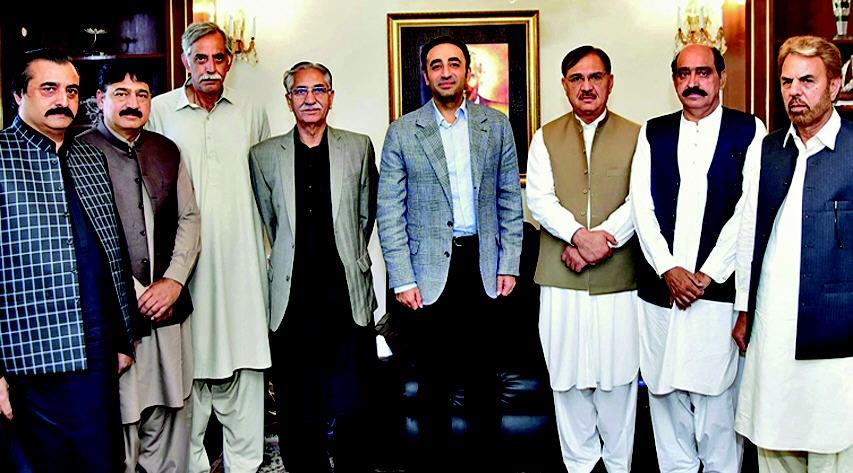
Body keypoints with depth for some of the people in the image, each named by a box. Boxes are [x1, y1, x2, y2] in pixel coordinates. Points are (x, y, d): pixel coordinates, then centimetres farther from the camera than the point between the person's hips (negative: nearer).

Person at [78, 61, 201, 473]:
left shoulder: (167, 151, 14)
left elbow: (189, 218, 14)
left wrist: (174, 280, 0)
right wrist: (134, 293, -9)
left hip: (168, 308, 5)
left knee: (169, 419, 9)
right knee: (117, 421, -1)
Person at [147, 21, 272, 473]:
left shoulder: (251, 113, 10)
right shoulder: (160, 110, 4)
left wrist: (274, 248, 13)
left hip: (241, 261, 2)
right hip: (183, 261, -1)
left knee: (244, 363, 3)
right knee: (189, 362, 2)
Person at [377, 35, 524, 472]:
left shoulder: (496, 125, 7)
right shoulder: (402, 132, 2)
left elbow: (509, 200, 9)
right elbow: (390, 212, -1)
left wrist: (509, 264, 3)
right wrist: (403, 279, -7)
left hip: (483, 265, 1)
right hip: (430, 269, -1)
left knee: (481, 371, 8)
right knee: (433, 376, 6)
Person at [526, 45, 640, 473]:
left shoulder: (635, 137, 7)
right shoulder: (546, 138, 10)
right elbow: (539, 199, -2)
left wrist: (602, 238, -16)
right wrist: (579, 235, -16)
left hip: (618, 278, -1)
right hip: (561, 279, 1)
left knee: (617, 375, 5)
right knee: (568, 377, 7)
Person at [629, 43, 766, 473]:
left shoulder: (749, 130, 4)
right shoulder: (653, 133, 12)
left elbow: (748, 211, -4)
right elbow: (642, 204, 3)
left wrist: (708, 274, -10)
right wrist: (668, 269, -8)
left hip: (718, 288, -2)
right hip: (659, 288, 3)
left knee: (718, 399, 0)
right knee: (665, 394, 8)